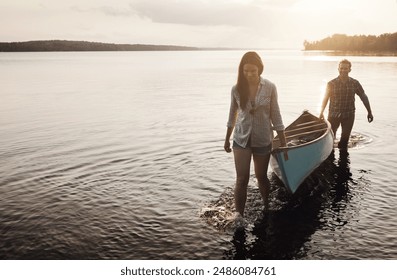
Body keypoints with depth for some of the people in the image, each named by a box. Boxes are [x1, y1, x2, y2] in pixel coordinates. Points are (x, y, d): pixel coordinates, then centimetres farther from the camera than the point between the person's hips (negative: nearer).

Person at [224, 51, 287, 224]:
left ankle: (268, 207, 38)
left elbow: (275, 116, -3)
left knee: (261, 177, 14)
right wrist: (227, 139, 14)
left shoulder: (270, 88, -9)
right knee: (242, 179, -7)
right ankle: (238, 215, 2)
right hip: (241, 139, 0)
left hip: (263, 140, 0)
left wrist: (283, 143, -2)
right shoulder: (237, 89, -6)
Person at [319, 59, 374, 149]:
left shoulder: (355, 83, 0)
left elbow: (363, 97, 7)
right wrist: (321, 113, 2)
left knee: (345, 138, 5)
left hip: (349, 115, 1)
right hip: (333, 114, -1)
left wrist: (369, 112, 7)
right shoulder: (331, 84, -5)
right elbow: (325, 98, 4)